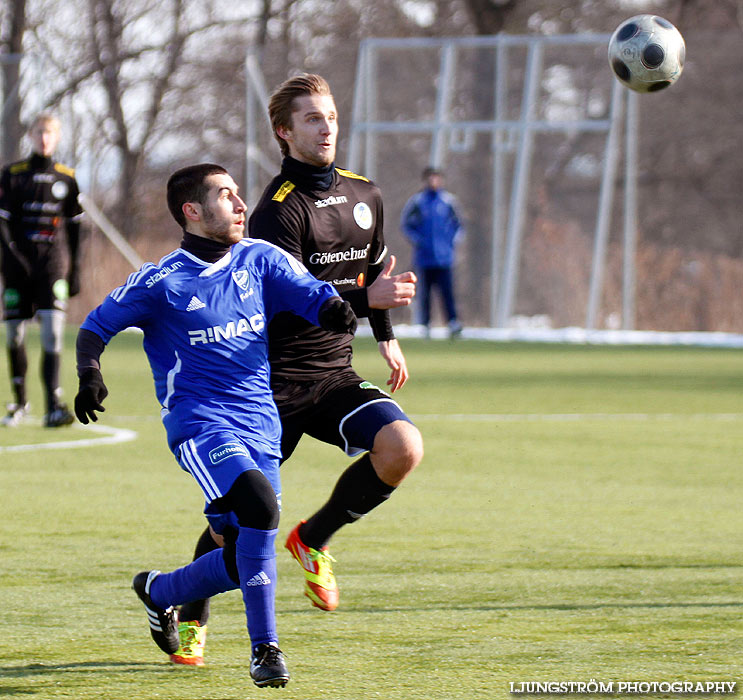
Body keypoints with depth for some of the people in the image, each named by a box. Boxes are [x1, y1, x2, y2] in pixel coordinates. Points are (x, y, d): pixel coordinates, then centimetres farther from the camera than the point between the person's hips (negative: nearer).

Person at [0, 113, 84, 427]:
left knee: (52, 330, -15)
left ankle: (53, 407, -21)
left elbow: (74, 228, 14)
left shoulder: (67, 178, 9)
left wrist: (75, 272, 11)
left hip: (54, 260, 0)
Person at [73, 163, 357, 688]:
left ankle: (159, 592, 38)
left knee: (242, 562, 6)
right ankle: (265, 649, -23)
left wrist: (333, 310, -25)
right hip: (200, 424, -5)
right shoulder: (162, 282, -3)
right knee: (259, 505, -30)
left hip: (261, 427, 5)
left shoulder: (260, 260, 8)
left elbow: (313, 295, -2)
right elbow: (95, 327, 4)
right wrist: (89, 373, -15)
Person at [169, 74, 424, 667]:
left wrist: (387, 338, 34)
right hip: (274, 380, -5)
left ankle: (314, 540, 2)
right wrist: (365, 299, -31)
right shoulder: (278, 209, -13)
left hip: (334, 375, 5)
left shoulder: (364, 195, 9)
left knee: (403, 446, -21)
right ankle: (192, 621, 20)